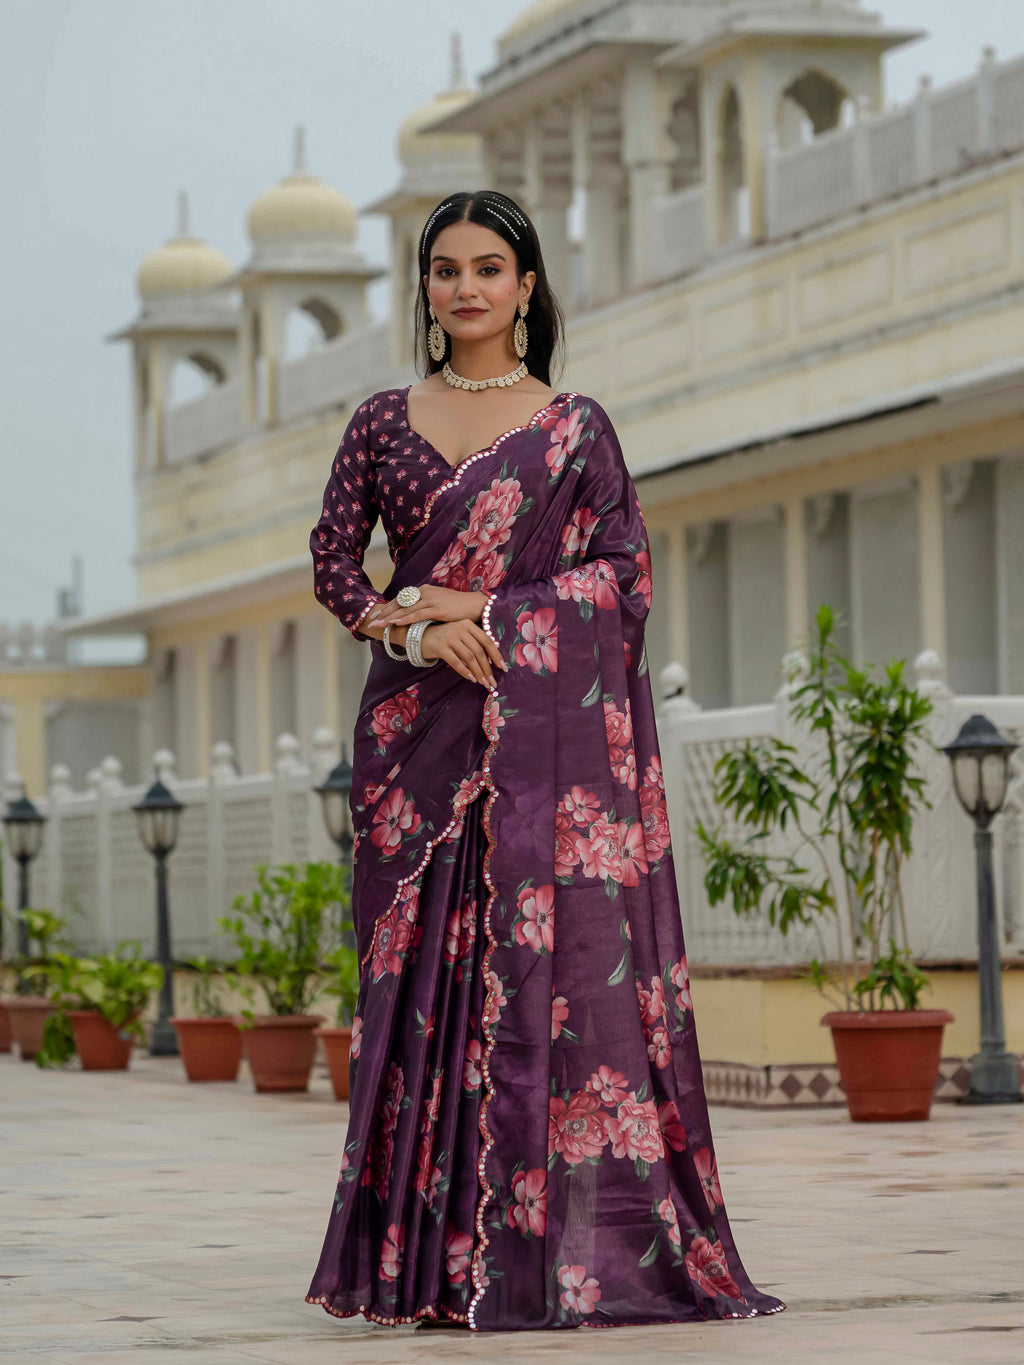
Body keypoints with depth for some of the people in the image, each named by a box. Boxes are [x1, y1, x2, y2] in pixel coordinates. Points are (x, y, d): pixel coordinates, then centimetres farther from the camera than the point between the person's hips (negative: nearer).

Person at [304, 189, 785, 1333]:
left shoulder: (575, 426, 5)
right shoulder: (383, 421, 12)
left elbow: (628, 574, -1)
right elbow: (332, 561, 10)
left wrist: (485, 612, -11)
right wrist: (412, 630, -9)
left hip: (549, 728, -2)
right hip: (419, 726, 2)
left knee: (553, 958, -9)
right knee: (423, 967, -2)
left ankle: (559, 1247, -8)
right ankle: (422, 1253, 1)